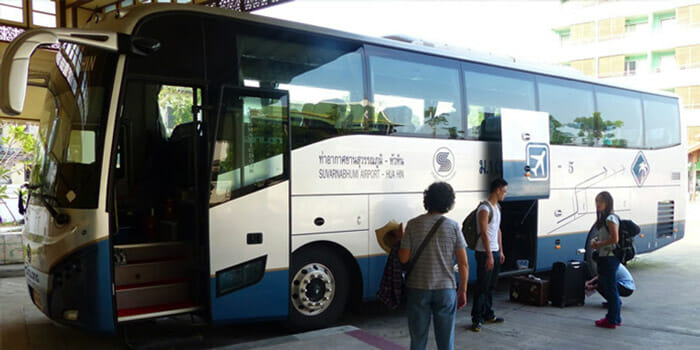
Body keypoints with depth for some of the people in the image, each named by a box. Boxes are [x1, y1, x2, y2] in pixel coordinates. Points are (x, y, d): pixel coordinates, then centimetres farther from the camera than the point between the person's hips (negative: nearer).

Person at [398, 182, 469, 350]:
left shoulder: (413, 224, -6)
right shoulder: (453, 226, -3)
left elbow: (404, 258, -6)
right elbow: (463, 264, -3)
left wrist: (398, 245, 14)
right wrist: (463, 291, 7)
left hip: (418, 289, 0)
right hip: (446, 289, 0)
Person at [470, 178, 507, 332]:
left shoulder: (497, 207, 13)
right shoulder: (484, 209, -18)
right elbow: (484, 233, -21)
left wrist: (500, 251, 19)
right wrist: (489, 255, -22)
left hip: (495, 252, 9)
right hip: (485, 253, -9)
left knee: (491, 286, 16)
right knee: (482, 287, -4)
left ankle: (488, 315, 27)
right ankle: (476, 319, 2)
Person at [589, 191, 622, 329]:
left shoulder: (610, 218, -15)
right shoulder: (603, 218, 14)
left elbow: (615, 239, -21)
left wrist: (599, 244, -13)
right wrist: (595, 240, 4)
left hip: (609, 257, -10)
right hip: (604, 257, 10)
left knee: (610, 288, -3)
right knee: (603, 285, 16)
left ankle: (612, 320, 5)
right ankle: (615, 317, 26)